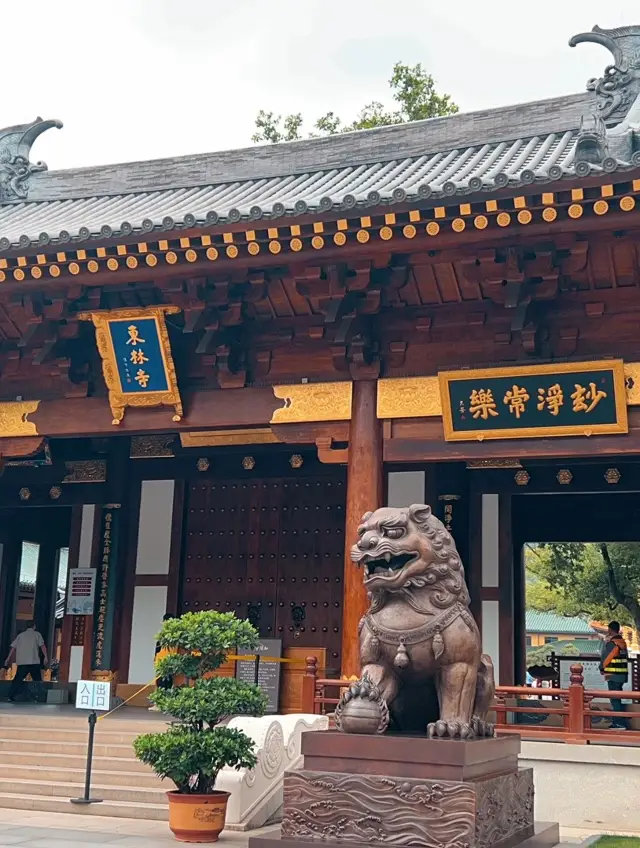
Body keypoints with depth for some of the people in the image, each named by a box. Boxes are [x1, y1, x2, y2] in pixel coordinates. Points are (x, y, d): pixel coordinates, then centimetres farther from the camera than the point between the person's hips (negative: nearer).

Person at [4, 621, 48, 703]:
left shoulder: (20, 635, 14)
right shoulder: (37, 634, 7)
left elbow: (13, 648, 9)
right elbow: (42, 646, -5)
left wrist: (8, 659, 10)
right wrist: (46, 657, -7)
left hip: (22, 662, 3)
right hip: (34, 661, -2)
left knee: (18, 680, 5)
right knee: (37, 680, 7)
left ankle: (11, 696, -3)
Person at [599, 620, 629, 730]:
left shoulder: (611, 643, -15)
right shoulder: (623, 643, 11)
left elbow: (605, 657, -13)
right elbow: (626, 657, 15)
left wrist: (602, 668, 3)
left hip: (613, 675, -9)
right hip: (623, 674, 9)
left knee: (615, 699, -6)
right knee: (617, 699, 16)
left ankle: (620, 724, -8)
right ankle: (617, 721, 21)